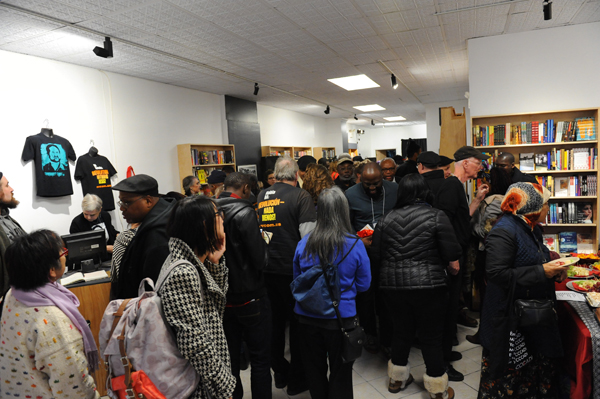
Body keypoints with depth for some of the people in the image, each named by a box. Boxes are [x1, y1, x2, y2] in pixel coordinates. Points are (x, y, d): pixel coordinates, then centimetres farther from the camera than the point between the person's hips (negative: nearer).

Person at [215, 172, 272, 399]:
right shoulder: (244, 212, -20)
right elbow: (260, 259, -22)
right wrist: (263, 242, -2)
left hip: (223, 297, 6)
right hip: (249, 297, -6)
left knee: (230, 356, 20)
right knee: (260, 358, 10)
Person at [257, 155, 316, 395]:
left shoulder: (260, 197, 5)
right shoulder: (301, 196, -10)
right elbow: (308, 234, -15)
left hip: (267, 268, 5)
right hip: (292, 269, -5)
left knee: (275, 322, 18)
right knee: (298, 322, 11)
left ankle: (280, 372, 34)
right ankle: (297, 379, 24)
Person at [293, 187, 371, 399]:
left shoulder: (304, 243, -10)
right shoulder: (355, 244, -16)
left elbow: (297, 280, 4)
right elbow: (363, 285, -5)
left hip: (307, 317, 3)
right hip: (341, 317, -2)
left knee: (314, 370, 22)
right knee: (340, 374, 17)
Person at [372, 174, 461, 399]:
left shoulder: (386, 219, 3)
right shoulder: (436, 216, -7)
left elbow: (375, 255, 5)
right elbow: (452, 254, -10)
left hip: (393, 285, 4)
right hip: (428, 285, -3)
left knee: (402, 330, 20)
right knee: (431, 336, 11)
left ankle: (397, 379, 36)